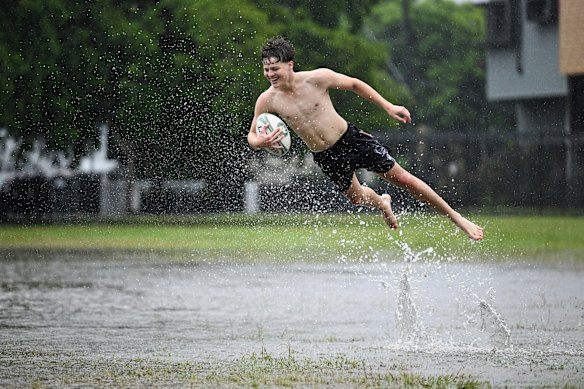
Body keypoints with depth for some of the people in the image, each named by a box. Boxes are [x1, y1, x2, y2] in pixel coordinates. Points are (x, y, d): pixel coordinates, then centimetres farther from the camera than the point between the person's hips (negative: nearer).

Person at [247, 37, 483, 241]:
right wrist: (261, 142, -29)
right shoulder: (267, 101, -15)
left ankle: (456, 217, 12)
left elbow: (353, 85, -2)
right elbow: (252, 137, -4)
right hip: (326, 157, 3)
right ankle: (382, 203, 58)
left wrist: (388, 107, -3)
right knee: (355, 197, 21)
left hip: (351, 139, -3)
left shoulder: (318, 79, -20)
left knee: (403, 179, 0)